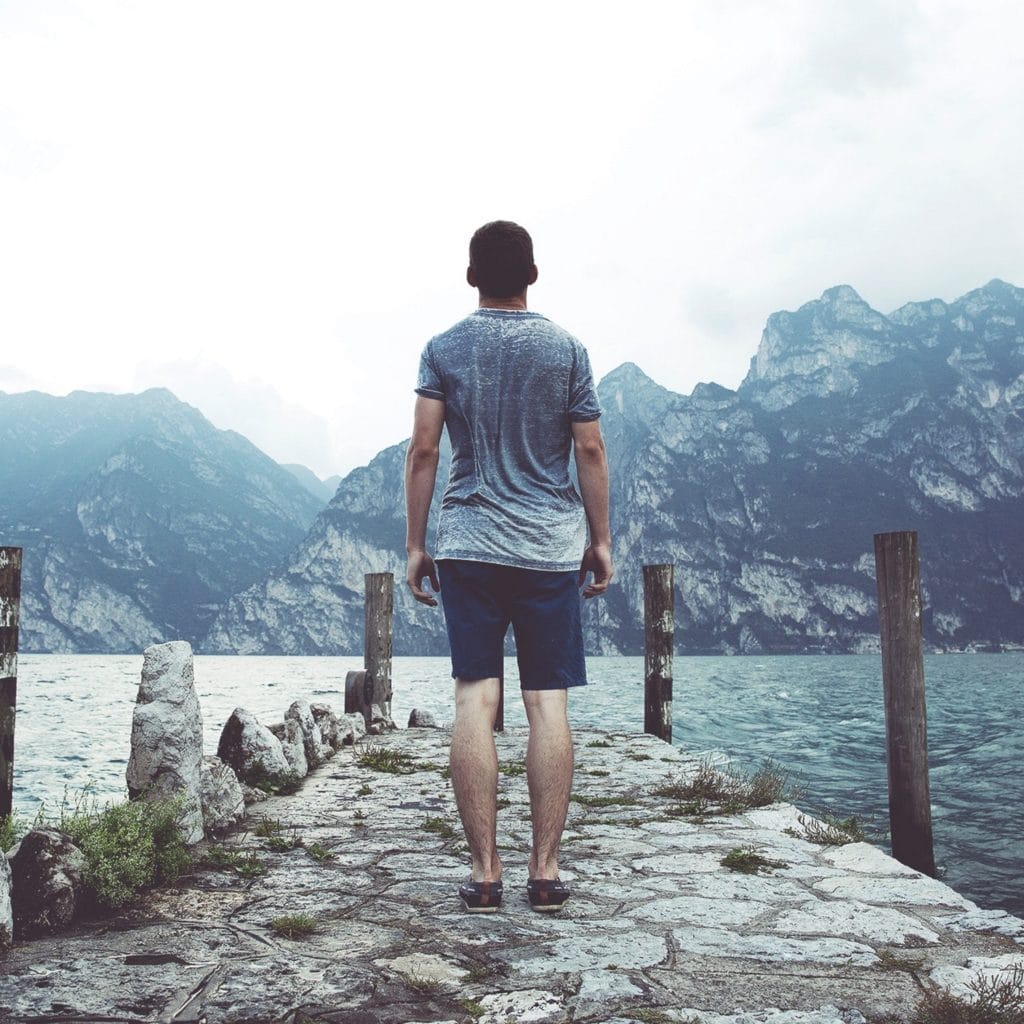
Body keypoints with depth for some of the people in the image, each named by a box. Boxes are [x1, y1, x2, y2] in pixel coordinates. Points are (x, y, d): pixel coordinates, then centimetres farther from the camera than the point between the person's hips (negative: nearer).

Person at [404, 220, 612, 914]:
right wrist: (602, 539, 10)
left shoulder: (444, 350, 4)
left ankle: (485, 872, 2)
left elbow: (424, 450, 0)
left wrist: (415, 545, 5)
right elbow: (591, 451, 3)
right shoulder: (566, 350, 4)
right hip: (552, 547, 0)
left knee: (475, 701, 1)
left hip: (468, 545, 0)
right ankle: (546, 871, 4)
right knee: (549, 704, 1)